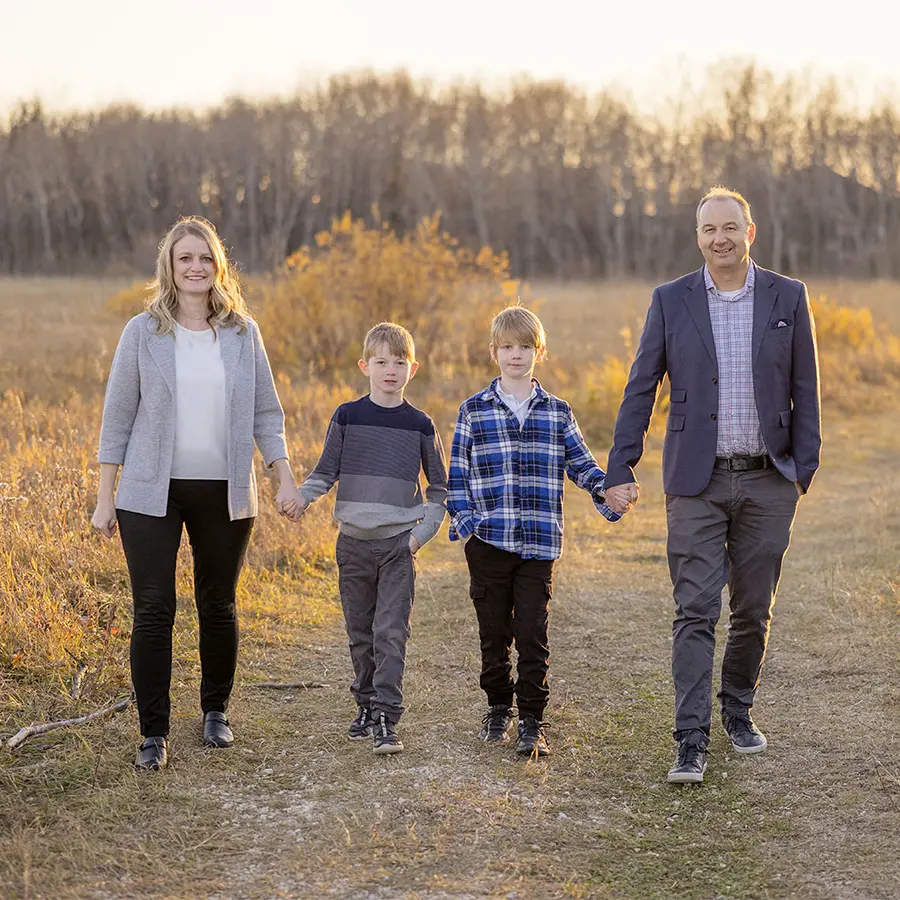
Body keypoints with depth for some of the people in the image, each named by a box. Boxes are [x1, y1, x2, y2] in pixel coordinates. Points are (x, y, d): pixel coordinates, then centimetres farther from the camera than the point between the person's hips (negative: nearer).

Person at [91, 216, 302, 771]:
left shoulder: (242, 333, 5)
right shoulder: (143, 333, 0)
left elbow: (266, 412, 9)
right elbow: (118, 415, 3)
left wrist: (285, 479, 0)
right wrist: (106, 497, 1)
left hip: (224, 493, 2)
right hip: (152, 494, -1)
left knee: (219, 606, 9)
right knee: (153, 608, -5)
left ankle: (216, 712, 29)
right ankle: (154, 734, 3)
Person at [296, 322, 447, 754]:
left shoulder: (420, 425, 2)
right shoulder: (347, 417, 2)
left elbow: (439, 487, 9)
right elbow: (326, 472, 5)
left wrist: (423, 531, -3)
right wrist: (302, 495, -14)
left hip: (399, 544, -1)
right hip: (354, 541, 2)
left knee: (391, 633, -8)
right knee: (360, 632, 10)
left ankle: (386, 719, -9)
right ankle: (366, 704, 24)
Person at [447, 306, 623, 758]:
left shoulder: (556, 412, 8)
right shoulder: (474, 411, 5)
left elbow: (580, 462, 8)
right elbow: (457, 473, 5)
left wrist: (606, 491, -9)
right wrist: (464, 521, -5)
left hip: (539, 542, 0)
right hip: (488, 542, 0)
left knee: (533, 635, -2)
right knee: (494, 632, 9)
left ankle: (532, 721, 5)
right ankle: (498, 708, 27)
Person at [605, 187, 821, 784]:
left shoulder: (788, 298, 3)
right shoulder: (671, 301, 2)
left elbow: (805, 389, 6)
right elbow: (641, 388, 3)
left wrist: (805, 467, 0)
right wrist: (621, 468, -3)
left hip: (767, 481, 1)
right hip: (697, 482, -1)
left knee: (754, 610, 10)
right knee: (696, 611, -6)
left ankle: (738, 710, 31)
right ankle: (693, 742, -6)